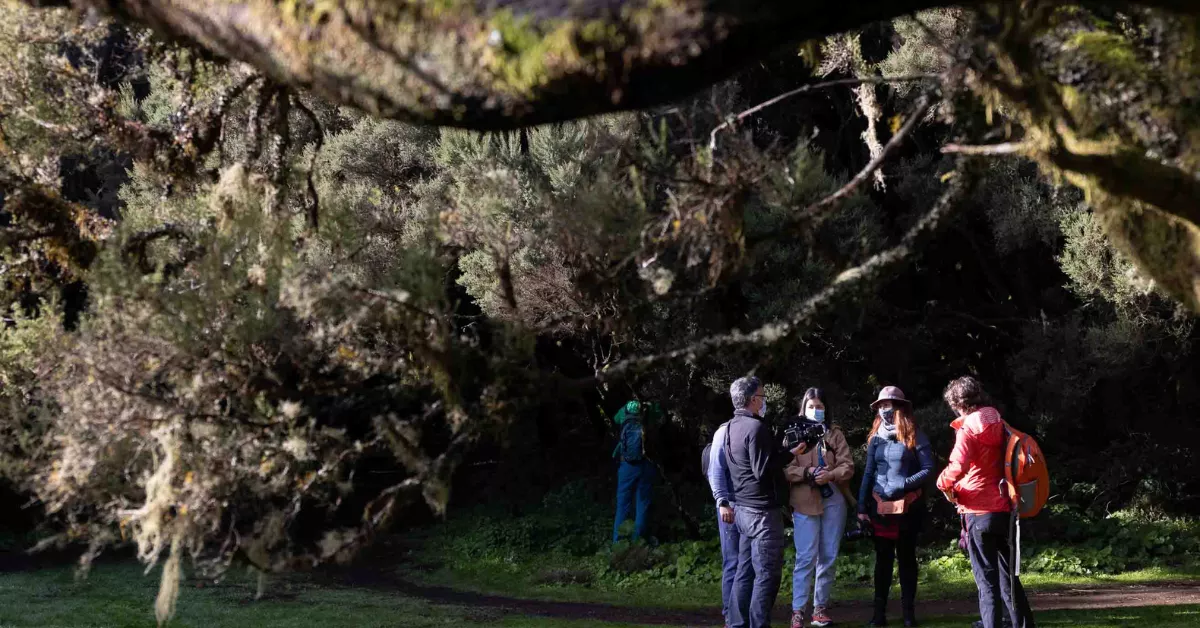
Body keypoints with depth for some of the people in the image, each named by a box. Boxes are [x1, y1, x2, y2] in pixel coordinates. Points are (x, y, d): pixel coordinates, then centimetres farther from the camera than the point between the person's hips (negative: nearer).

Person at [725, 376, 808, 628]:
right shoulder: (756, 427, -16)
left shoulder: (732, 427, 13)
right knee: (766, 575, -6)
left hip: (743, 508, 9)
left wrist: (782, 449, 15)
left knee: (745, 572, 11)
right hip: (762, 511, -9)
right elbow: (762, 471, -21)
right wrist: (791, 453, -12)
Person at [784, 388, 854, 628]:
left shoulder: (835, 433, 10)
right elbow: (786, 469, -2)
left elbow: (848, 466, 2)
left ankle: (820, 607, 15)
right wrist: (807, 472, -18)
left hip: (834, 501, 3)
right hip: (805, 502, -3)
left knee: (828, 556, 7)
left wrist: (830, 475, -16)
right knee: (806, 557, -8)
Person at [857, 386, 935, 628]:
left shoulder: (914, 436, -5)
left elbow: (928, 468, -7)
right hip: (880, 504, 3)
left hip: (908, 504, -3)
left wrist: (904, 484, -19)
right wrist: (862, 506, 4)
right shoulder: (876, 437, 6)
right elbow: (868, 473, 8)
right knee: (883, 557, 5)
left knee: (906, 556, 6)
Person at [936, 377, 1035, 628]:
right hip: (1004, 509, 7)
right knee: (1008, 575, 17)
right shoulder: (999, 425, 10)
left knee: (987, 580, -4)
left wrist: (944, 484, -7)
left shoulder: (968, 429, -12)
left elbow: (958, 467, -27)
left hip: (980, 512, -7)